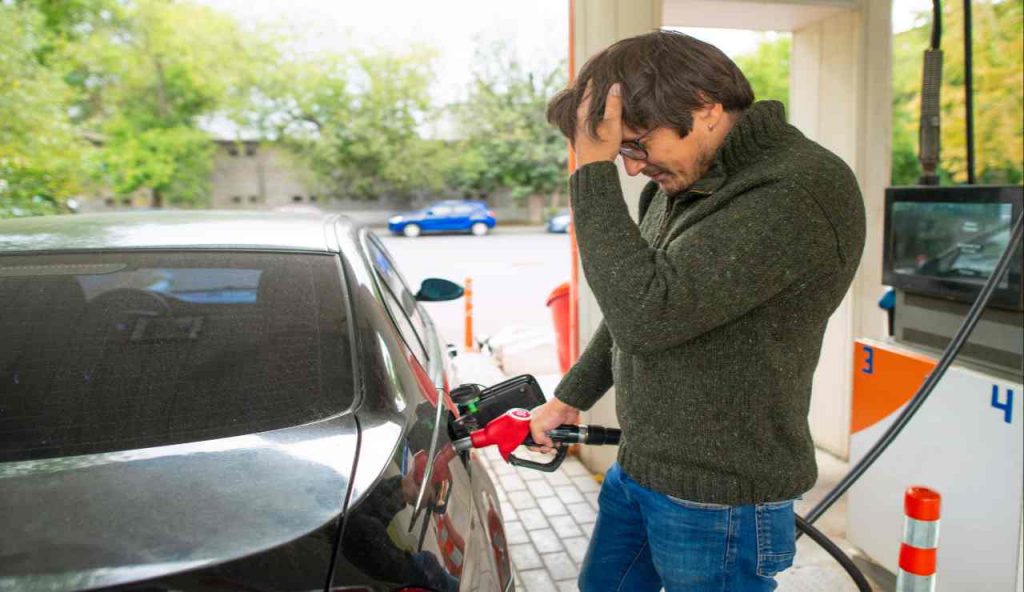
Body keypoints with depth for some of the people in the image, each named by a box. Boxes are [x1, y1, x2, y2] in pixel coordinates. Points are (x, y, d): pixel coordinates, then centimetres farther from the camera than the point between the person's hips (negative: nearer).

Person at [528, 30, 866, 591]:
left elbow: (647, 312, -32)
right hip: (635, 471, 8)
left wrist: (593, 172, -26)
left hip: (716, 501, -8)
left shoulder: (799, 193, -24)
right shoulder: (683, 181, 4)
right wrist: (569, 397, 16)